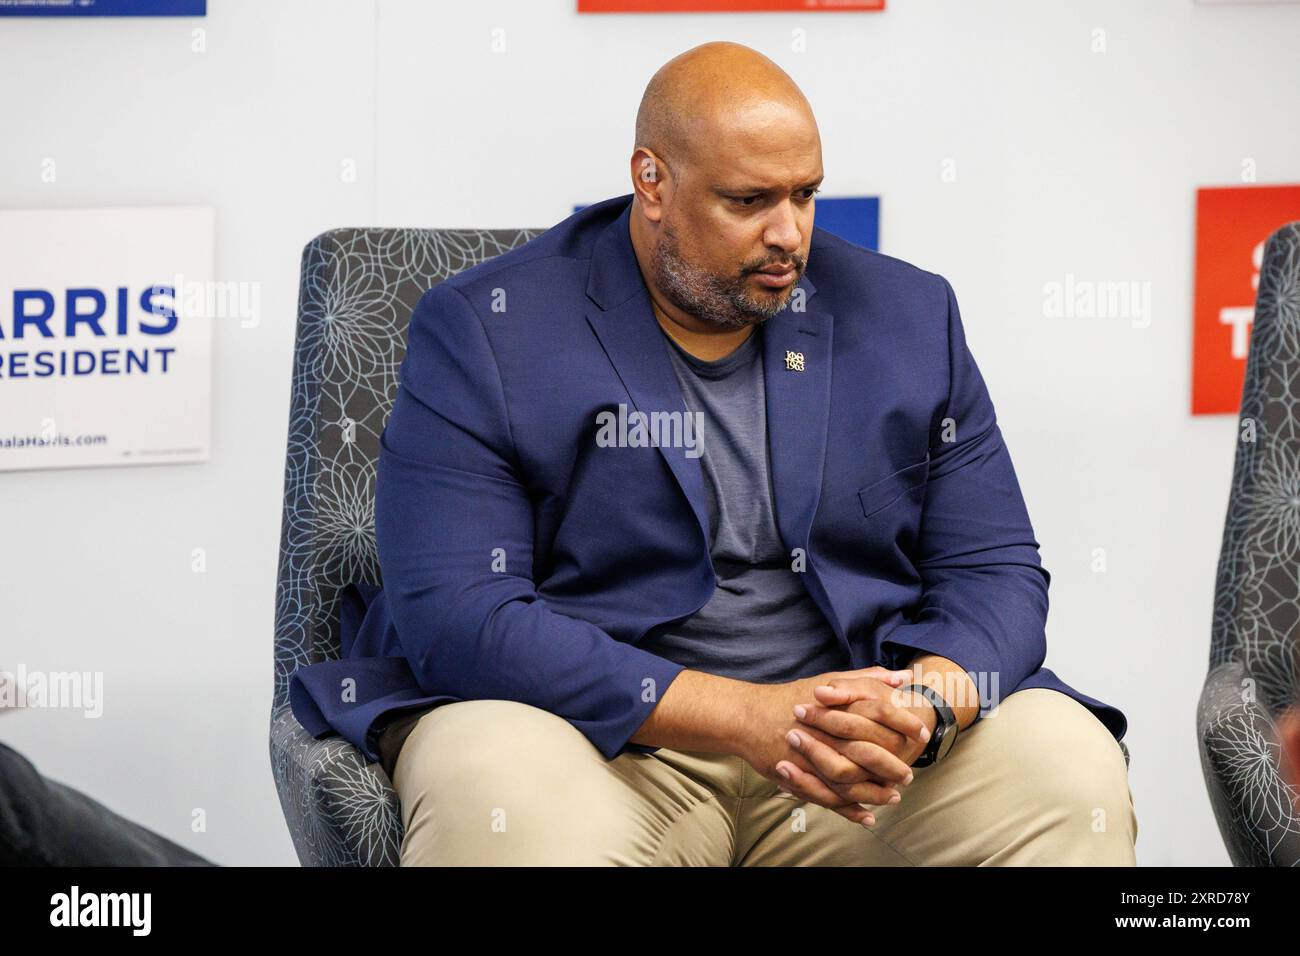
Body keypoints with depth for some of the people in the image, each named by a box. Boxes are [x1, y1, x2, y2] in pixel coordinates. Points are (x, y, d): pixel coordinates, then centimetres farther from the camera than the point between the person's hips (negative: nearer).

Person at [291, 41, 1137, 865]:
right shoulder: (482, 333, -5)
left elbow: (996, 574, 7)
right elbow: (457, 614, -15)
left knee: (1071, 765, -22)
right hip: (607, 735, -3)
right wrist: (748, 716, -24)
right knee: (503, 798, -37)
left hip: (863, 736, 4)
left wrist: (926, 707, -19)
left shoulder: (908, 317, 9)